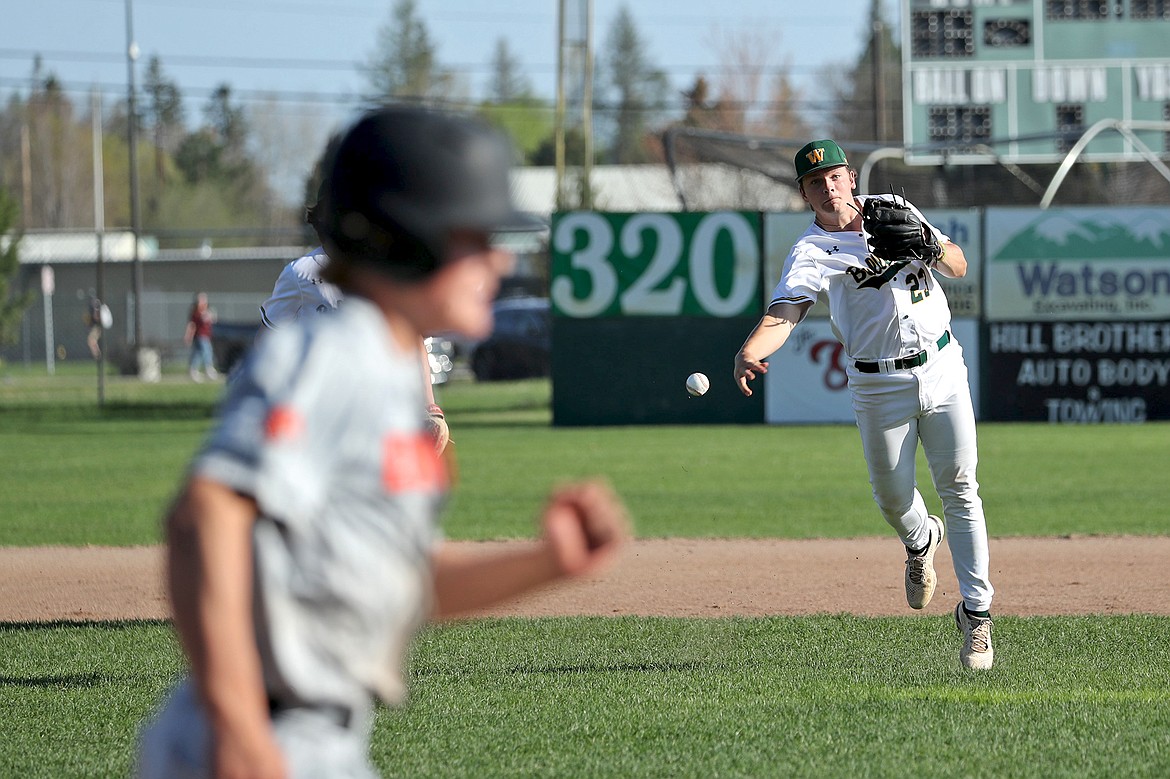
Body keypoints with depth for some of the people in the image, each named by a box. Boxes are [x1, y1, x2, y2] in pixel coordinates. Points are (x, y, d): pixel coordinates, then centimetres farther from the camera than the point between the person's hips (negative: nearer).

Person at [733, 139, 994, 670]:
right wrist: (748, 354, -46)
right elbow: (783, 313, -25)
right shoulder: (811, 254, -8)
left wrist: (932, 248, -15)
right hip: (879, 386, -1)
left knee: (960, 491, -5)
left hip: (942, 368, 1)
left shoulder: (894, 209, 4)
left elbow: (959, 267, 8)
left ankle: (976, 612, 1)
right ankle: (920, 541, 44)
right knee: (892, 496, 7)